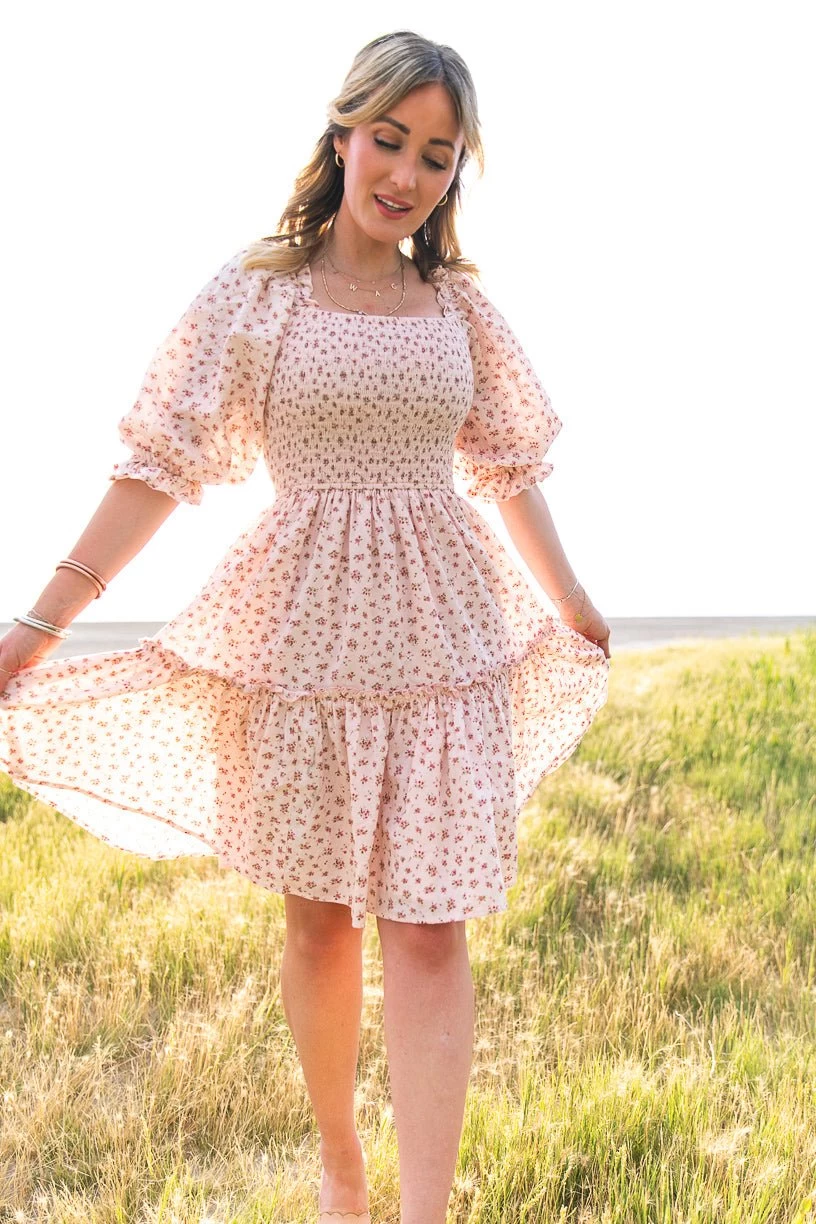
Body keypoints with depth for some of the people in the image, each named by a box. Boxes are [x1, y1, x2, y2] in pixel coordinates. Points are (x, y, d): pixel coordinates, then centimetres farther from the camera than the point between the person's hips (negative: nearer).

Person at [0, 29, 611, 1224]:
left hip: (442, 635, 2)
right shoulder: (257, 289, -3)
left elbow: (509, 468, 17)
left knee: (430, 930, -4)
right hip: (307, 633, -1)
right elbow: (161, 461, -5)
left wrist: (573, 605, 26)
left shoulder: (459, 304, 6)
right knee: (321, 919, 11)